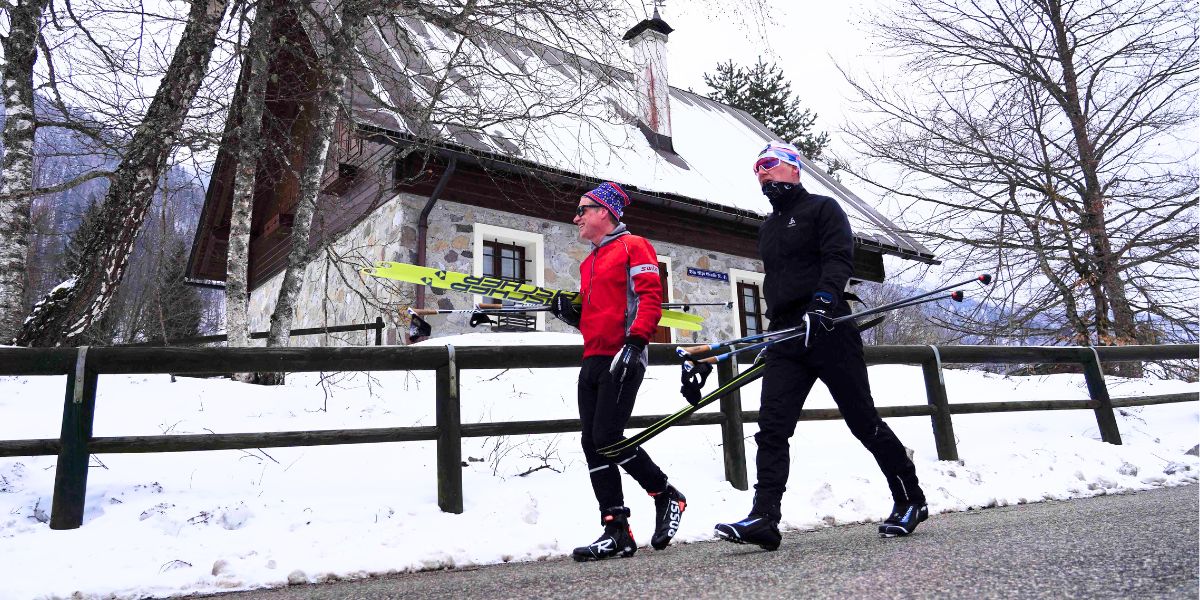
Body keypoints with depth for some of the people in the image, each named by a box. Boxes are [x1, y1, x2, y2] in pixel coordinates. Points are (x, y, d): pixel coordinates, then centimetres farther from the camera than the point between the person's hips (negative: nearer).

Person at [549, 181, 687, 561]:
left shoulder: (633, 246, 0)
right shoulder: (588, 263, 25)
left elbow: (651, 297, -12)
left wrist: (635, 342, -22)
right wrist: (570, 312, 9)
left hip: (623, 358, -8)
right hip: (593, 361, 9)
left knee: (607, 438, -14)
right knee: (593, 443, 1)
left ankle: (667, 496, 9)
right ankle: (617, 532, 6)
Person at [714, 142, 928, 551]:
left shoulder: (822, 208, 3)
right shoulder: (767, 229, 24)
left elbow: (839, 258, -13)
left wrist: (823, 299, -29)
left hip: (829, 330, -6)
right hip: (785, 337, 6)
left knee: (863, 421, 2)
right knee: (772, 427, -7)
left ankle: (911, 500, 21)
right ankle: (764, 517, -9)